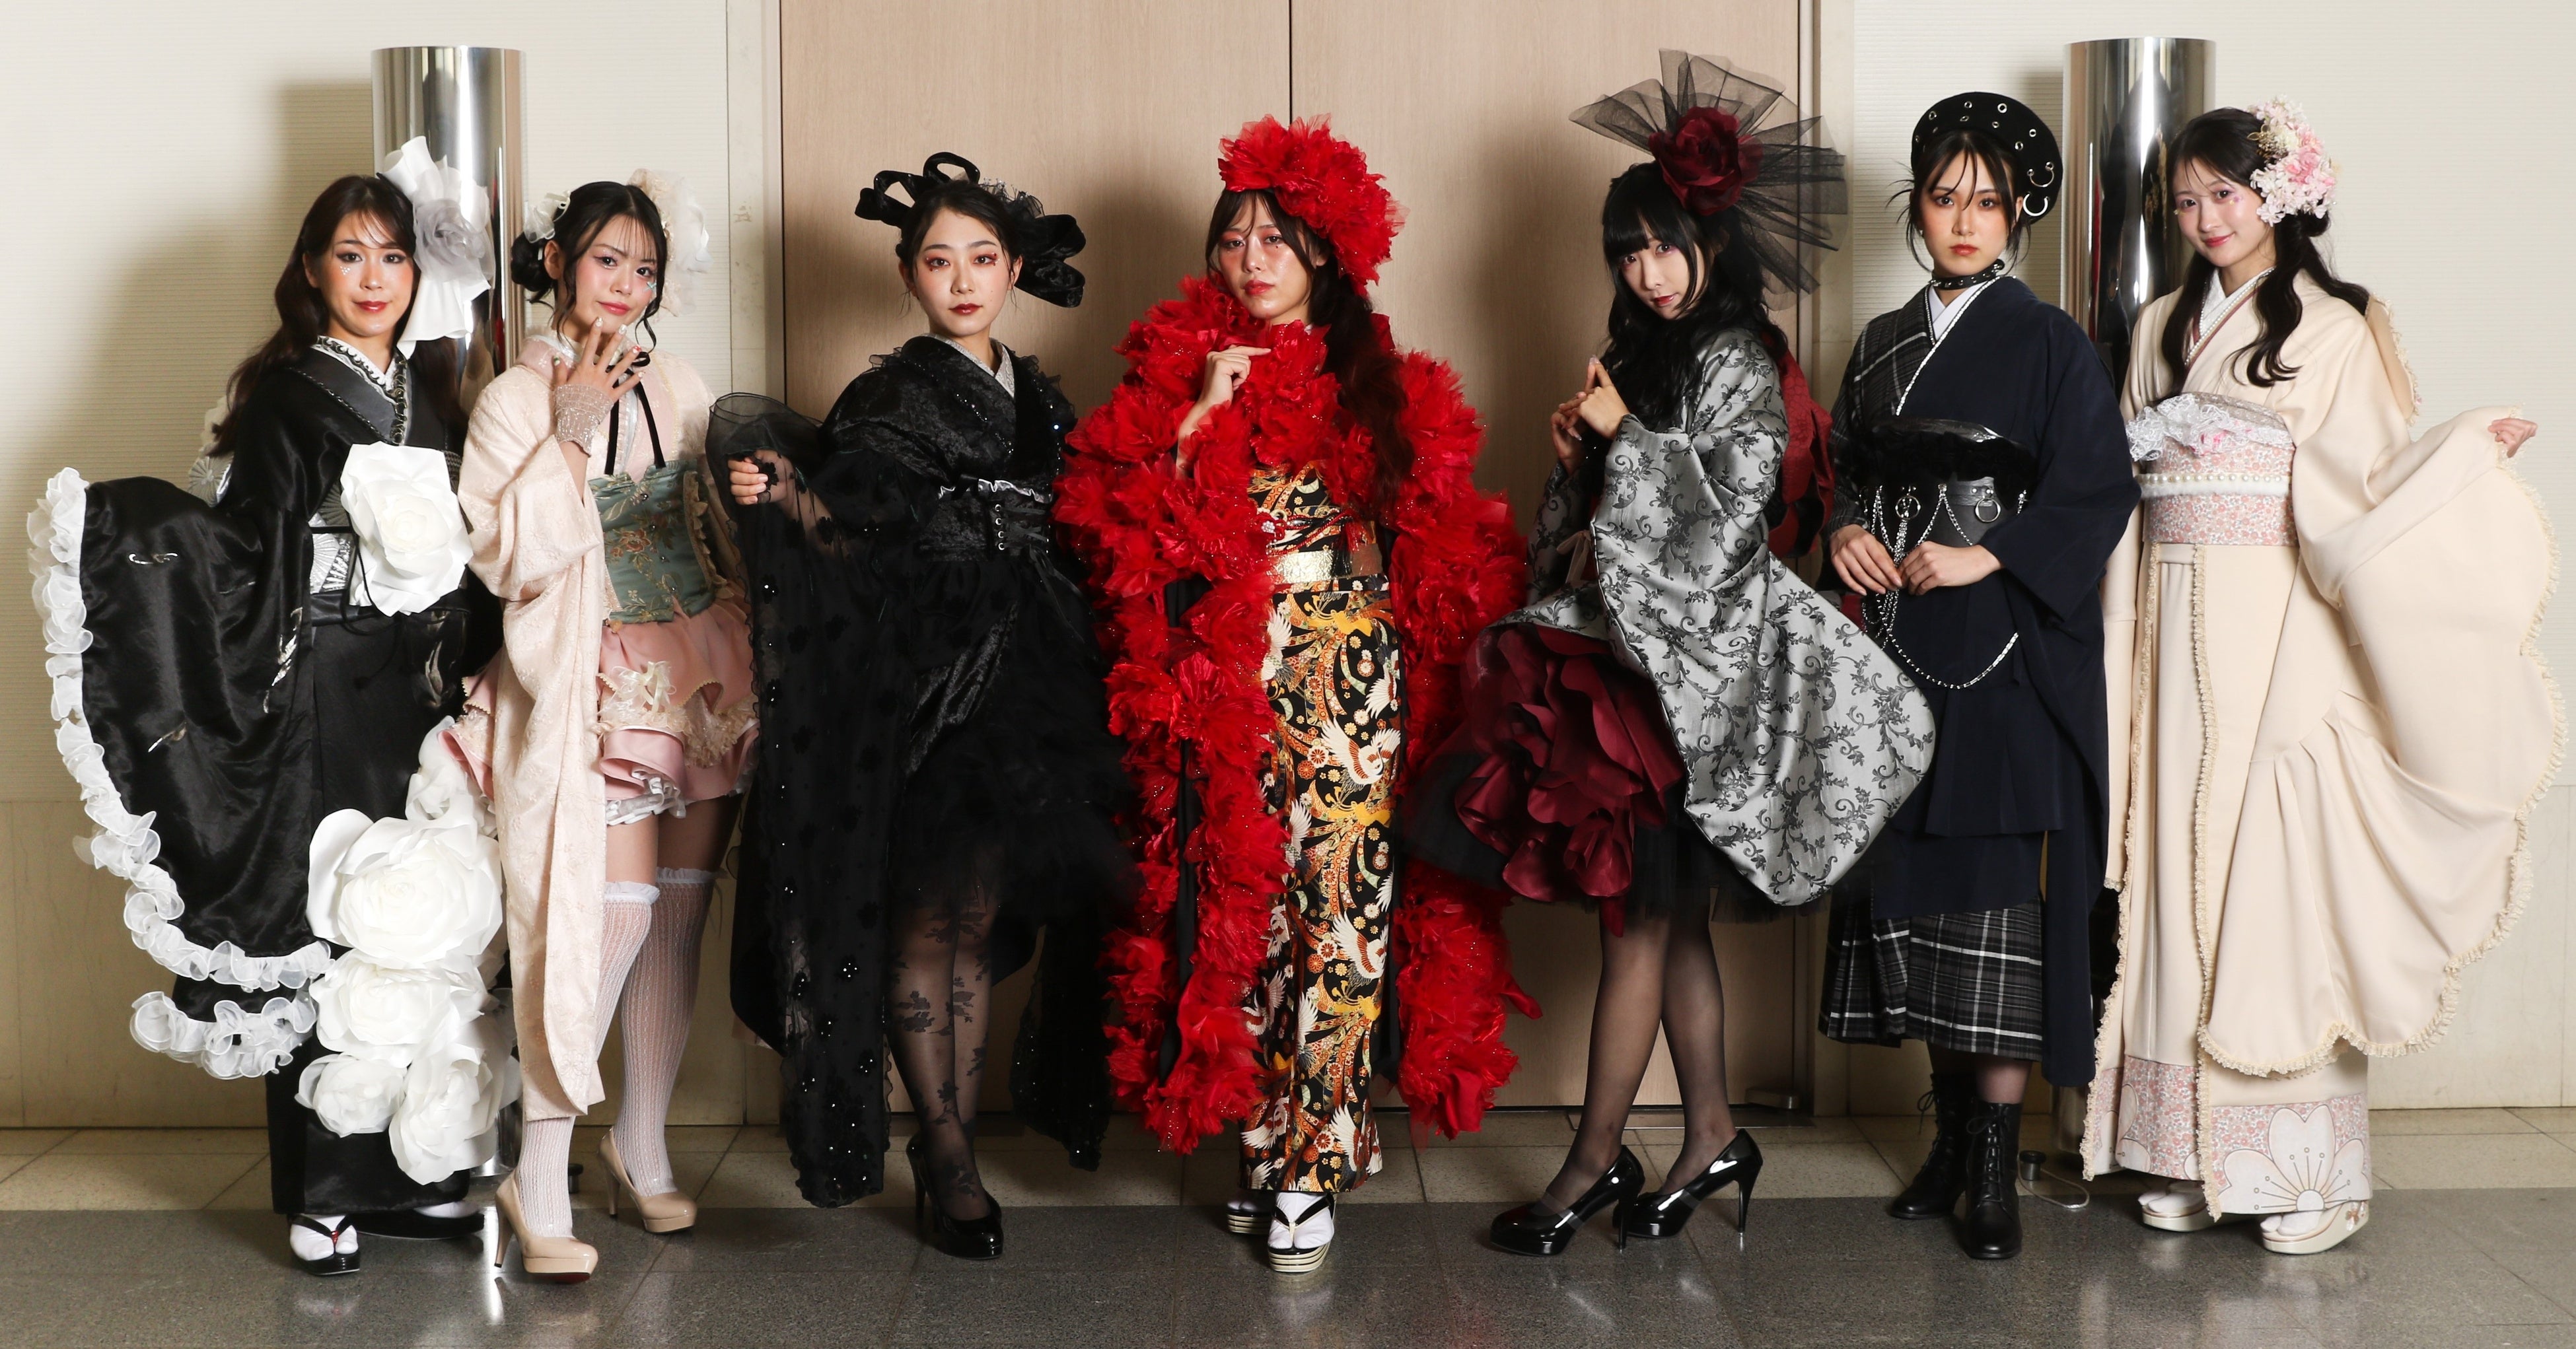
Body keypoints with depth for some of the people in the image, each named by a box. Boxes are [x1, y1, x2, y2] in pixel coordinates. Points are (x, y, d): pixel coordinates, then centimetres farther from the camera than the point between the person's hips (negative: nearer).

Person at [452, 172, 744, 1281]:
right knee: (613, 909, -15)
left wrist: (746, 655, 8)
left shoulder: (677, 388, 9)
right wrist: (568, 437, -17)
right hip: (596, 686, -5)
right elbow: (504, 558, -13)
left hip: (702, 680, 5)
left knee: (678, 912, 6)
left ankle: (641, 1144, 19)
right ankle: (540, 1172, -6)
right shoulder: (515, 403, -3)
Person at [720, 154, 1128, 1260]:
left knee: (980, 922, 9)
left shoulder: (1040, 400, 15)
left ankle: (955, 1150, 19)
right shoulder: (889, 400, -1)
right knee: (935, 919, -2)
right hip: (930, 686, -5)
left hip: (1028, 690, 5)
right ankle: (944, 1156, 9)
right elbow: (856, 545, -9)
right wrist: (786, 497, -26)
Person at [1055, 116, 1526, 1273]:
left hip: (1353, 680, 0)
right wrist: (1203, 414, -9)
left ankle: (1310, 1159, 2)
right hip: (1225, 684, 0)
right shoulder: (1177, 373, 8)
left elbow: (1445, 544, 14)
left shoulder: (1383, 385, 11)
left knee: (1340, 904, -5)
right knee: (1242, 902, 1)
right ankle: (1268, 1141, 13)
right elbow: (1125, 527, -4)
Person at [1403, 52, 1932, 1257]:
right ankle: (1712, 1138, 19)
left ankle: (1595, 1162, 0)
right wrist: (1577, 452, 0)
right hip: (1620, 648, 8)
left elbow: (1729, 524, -16)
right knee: (1671, 922, 10)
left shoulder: (1739, 366, -9)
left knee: (1637, 922, -6)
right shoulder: (1640, 357, 16)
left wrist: (1623, 438, -11)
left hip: (1691, 664, -8)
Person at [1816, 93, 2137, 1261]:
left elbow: (2095, 494, -8)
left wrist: (1981, 558, -17)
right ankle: (1952, 1132, 18)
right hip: (1901, 647, 5)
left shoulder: (2048, 344, -2)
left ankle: (1996, 1165, -3)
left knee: (1996, 894, -8)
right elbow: (1846, 471, 19)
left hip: (2007, 650, -5)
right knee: (1915, 885, 6)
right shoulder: (1882, 345, 13)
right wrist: (1846, 530, -2)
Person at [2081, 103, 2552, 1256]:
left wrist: (2468, 457, -21)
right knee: (2182, 868, 3)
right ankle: (2190, 1156, 8)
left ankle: (2309, 1170, -2)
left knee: (2279, 870, -8)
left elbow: (2357, 490, -7)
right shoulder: (2163, 327, 16)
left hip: (2282, 633, -5)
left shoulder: (2333, 329, 0)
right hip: (2178, 629, 5)